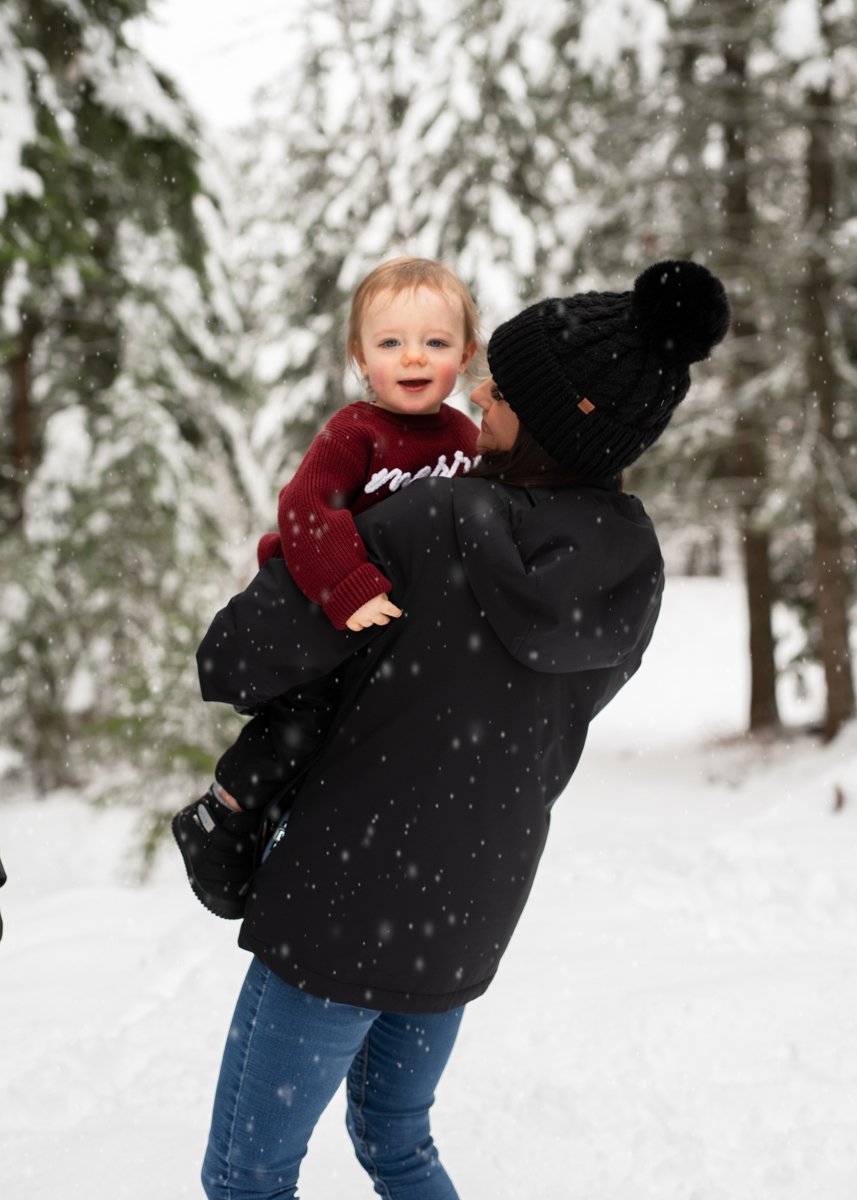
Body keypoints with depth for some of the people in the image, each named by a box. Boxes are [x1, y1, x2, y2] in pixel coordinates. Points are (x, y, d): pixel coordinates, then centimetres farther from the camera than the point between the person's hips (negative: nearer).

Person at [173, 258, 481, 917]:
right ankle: (219, 820, 0)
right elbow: (304, 511, -33)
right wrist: (351, 595, -41)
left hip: (410, 610, 7)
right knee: (306, 711, -19)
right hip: (314, 614, -7)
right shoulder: (354, 433, -22)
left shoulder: (464, 436, 0)